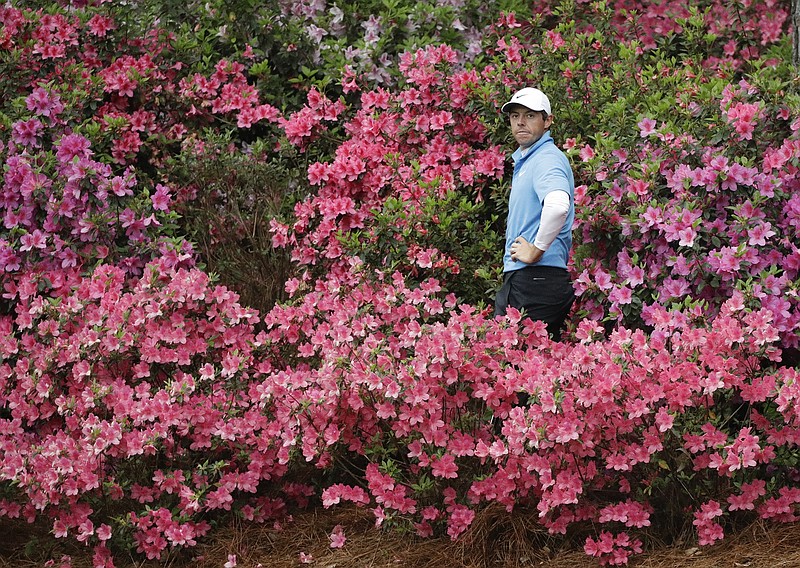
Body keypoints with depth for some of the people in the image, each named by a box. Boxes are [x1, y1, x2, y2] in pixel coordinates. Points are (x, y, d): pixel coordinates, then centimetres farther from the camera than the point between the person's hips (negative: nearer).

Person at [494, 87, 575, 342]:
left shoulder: (547, 159, -13)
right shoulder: (524, 160, 20)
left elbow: (558, 205, -35)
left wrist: (536, 250, -24)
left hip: (536, 280, -10)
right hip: (518, 278, 10)